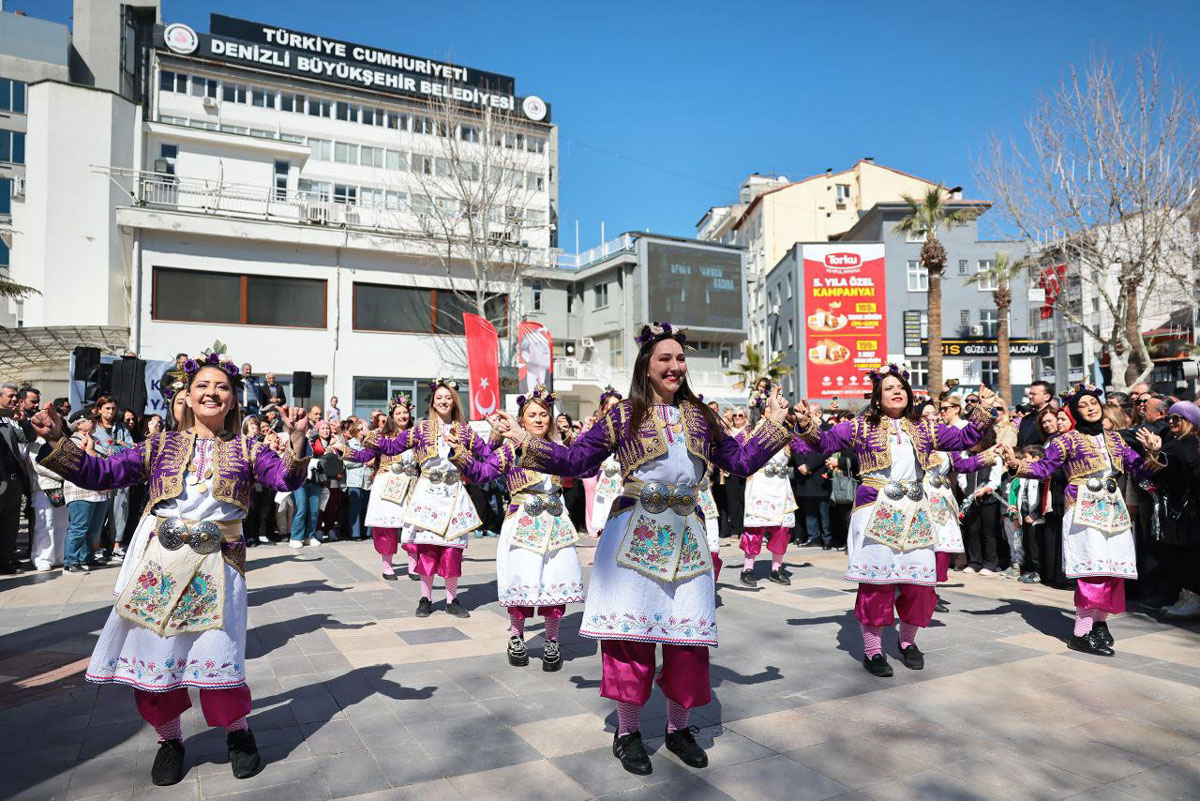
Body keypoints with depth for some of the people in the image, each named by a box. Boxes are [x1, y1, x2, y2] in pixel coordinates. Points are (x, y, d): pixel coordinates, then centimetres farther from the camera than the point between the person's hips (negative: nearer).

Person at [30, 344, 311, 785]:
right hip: (157, 561, 2)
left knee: (217, 650, -5)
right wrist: (56, 441, -3)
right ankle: (169, 739, 29)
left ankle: (237, 732, 20)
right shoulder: (162, 445, 8)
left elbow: (286, 478, -9)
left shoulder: (245, 449, 5)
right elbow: (100, 472, 8)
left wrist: (297, 440, -26)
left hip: (216, 563, -2)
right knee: (154, 648, 7)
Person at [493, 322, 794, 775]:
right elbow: (576, 460, 1)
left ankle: (678, 729, 27)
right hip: (635, 537, -3)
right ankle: (628, 733, 20)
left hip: (685, 538, 4)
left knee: (688, 635, 7)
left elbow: (741, 461, 17)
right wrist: (527, 443, -7)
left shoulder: (701, 416, 12)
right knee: (631, 632, 1)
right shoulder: (623, 415, 0)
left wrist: (773, 426, 15)